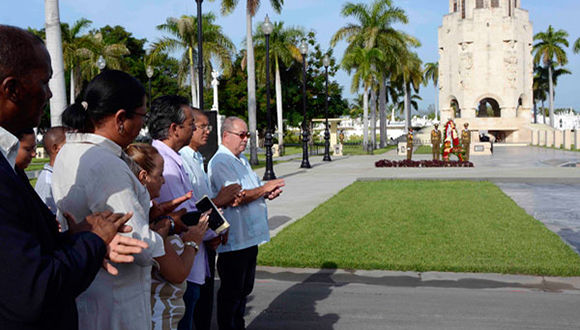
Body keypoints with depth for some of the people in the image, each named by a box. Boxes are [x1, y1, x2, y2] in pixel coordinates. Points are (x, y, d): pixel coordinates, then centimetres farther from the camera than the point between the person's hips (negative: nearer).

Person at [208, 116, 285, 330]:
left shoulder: (242, 160, 15)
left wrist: (268, 194, 5)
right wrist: (264, 189, -14)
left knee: (244, 289, 19)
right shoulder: (220, 162, -15)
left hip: (251, 237, 10)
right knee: (231, 293, 2)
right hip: (234, 240, -10)